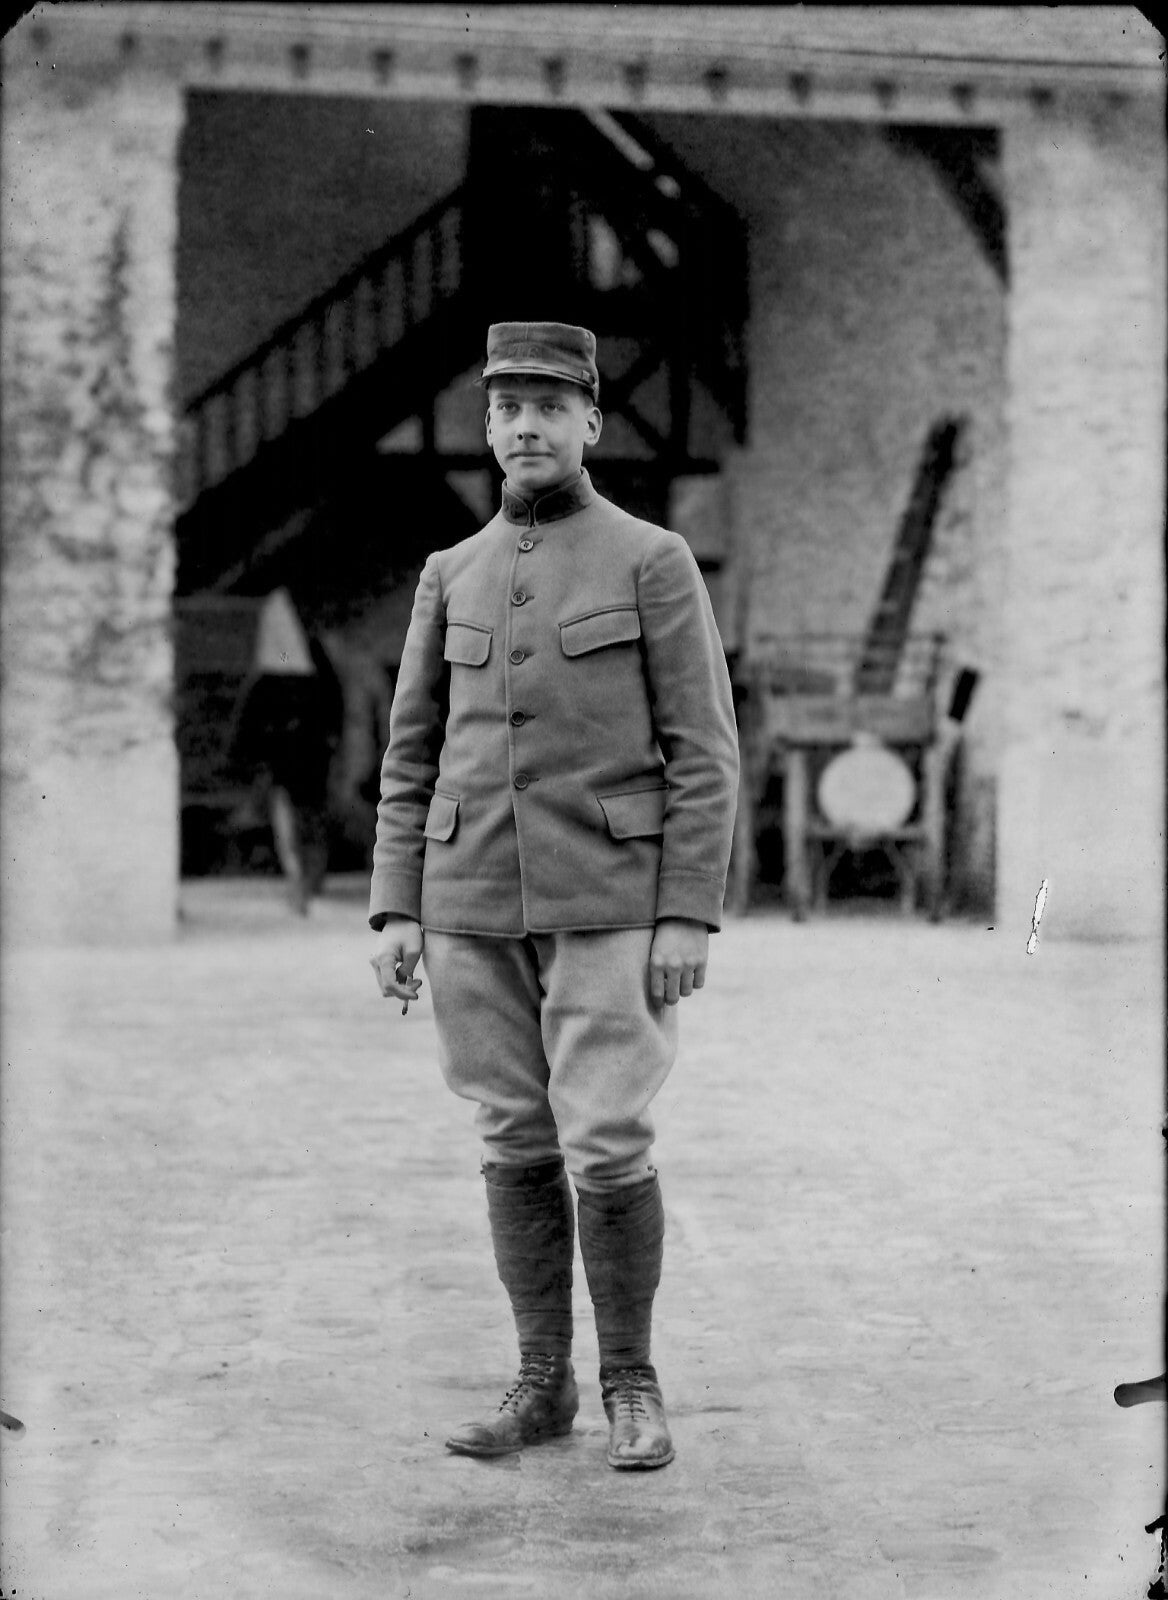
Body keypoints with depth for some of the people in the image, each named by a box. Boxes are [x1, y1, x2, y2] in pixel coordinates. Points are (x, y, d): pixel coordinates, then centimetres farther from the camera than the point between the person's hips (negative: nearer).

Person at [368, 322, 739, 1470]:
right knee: (517, 1148, 7)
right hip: (475, 908, 4)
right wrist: (395, 913, 2)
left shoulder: (655, 562, -2)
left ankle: (631, 1386, 8)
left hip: (610, 906, -4)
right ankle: (542, 1386, 17)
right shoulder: (453, 576, 10)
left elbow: (703, 755, -6)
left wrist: (689, 917, -13)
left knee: (606, 1148, -8)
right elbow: (411, 758, 11)